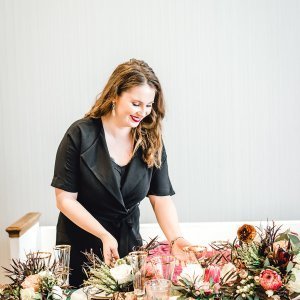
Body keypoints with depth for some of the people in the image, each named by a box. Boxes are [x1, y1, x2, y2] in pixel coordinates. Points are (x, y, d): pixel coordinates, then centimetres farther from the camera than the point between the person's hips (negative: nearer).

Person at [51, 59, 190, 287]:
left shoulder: (152, 141, -5)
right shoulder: (81, 135, -15)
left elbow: (161, 198, -7)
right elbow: (65, 199, -13)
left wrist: (175, 238, -23)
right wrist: (104, 235, -21)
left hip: (128, 245, 3)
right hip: (80, 247, -3)